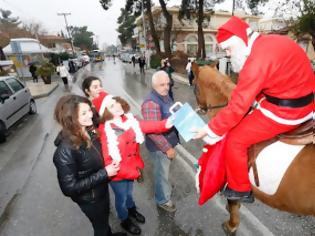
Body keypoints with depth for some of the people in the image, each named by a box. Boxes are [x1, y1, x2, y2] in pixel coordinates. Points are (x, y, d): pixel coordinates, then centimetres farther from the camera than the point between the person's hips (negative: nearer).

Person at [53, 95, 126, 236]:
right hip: (89, 198, -6)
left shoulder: (89, 131, -12)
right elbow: (69, 188, -28)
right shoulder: (65, 150, -34)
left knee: (105, 218, 33)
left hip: (102, 187, 6)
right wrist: (104, 173, -28)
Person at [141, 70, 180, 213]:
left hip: (169, 141, 9)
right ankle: (163, 200, 36)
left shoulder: (165, 96, 2)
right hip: (159, 147, -9)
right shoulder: (151, 103, -29)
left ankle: (165, 187, 55)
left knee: (164, 170, 29)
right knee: (162, 172, 12)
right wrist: (167, 148, -23)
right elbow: (153, 132, -30)